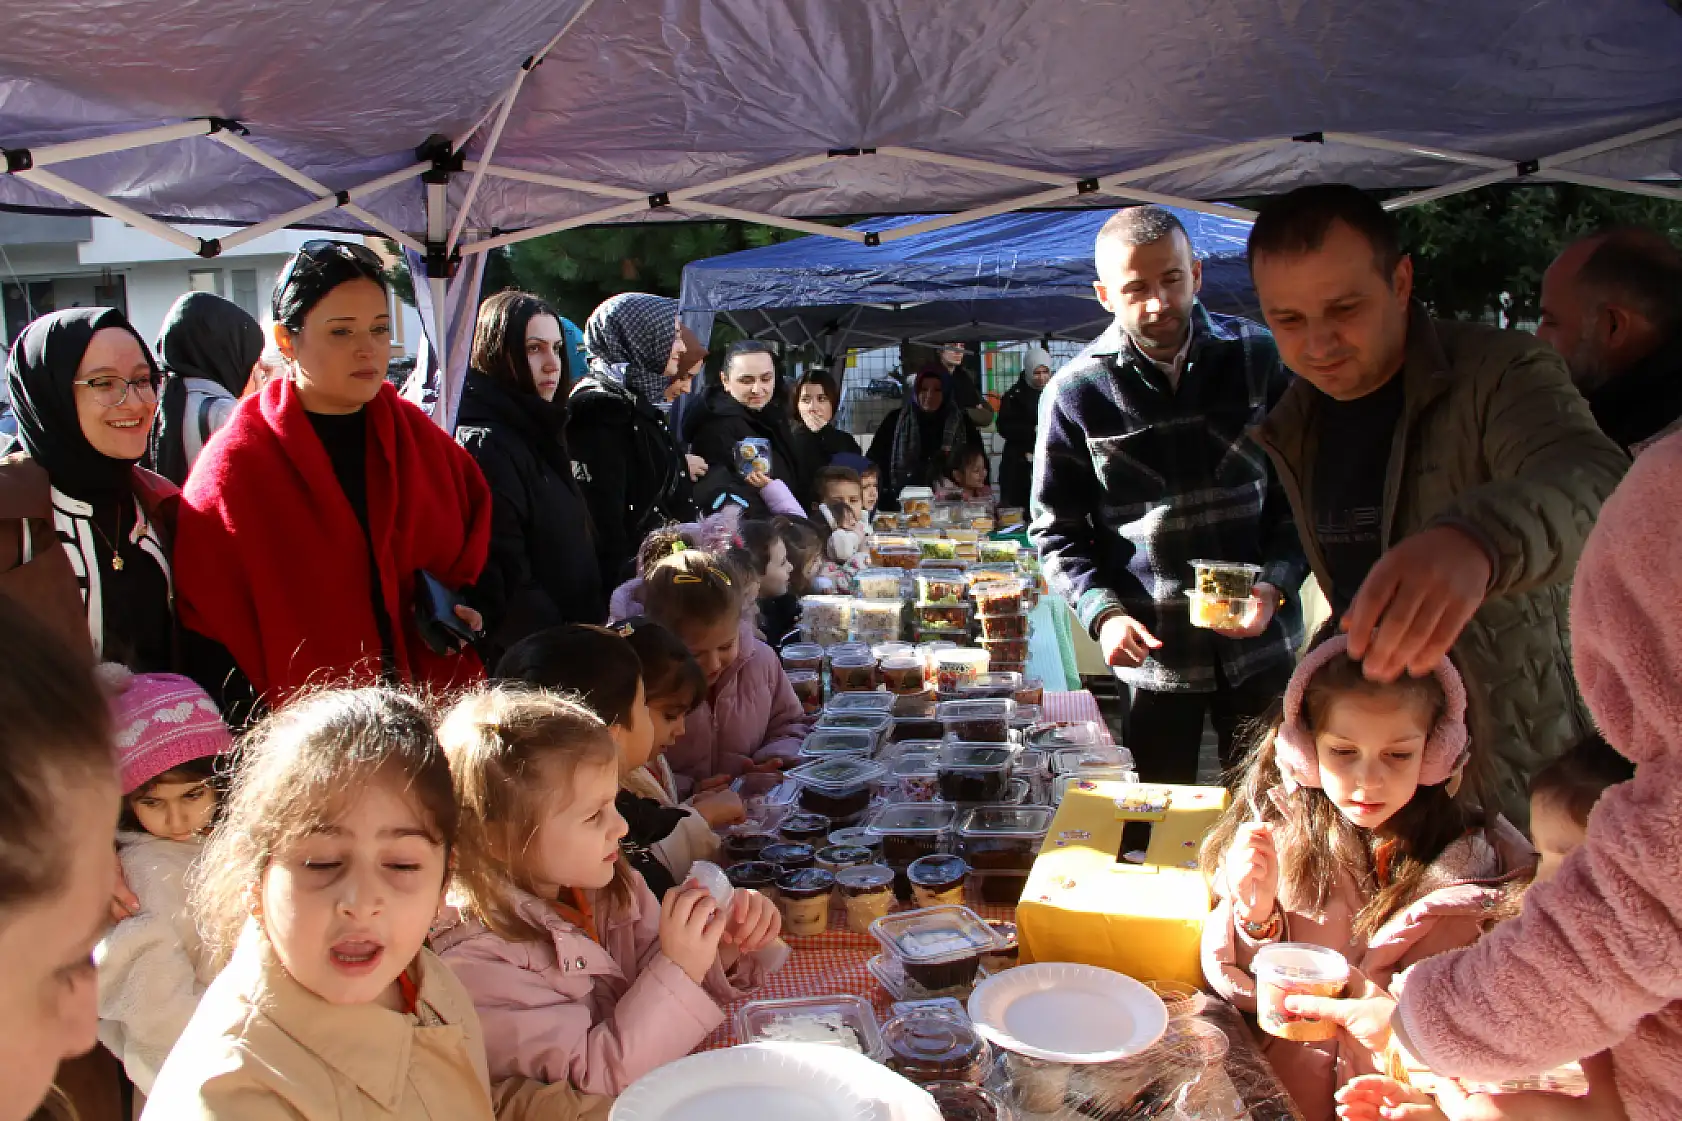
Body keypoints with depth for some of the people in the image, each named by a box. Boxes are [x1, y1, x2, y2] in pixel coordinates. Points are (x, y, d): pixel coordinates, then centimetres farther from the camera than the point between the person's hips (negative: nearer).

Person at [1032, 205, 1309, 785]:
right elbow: (1057, 531, 1)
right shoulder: (1076, 393, -5)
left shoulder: (1259, 358, -1)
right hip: (1153, 648, -1)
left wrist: (1274, 585, -11)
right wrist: (1103, 612, -14)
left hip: (1260, 644, 2)